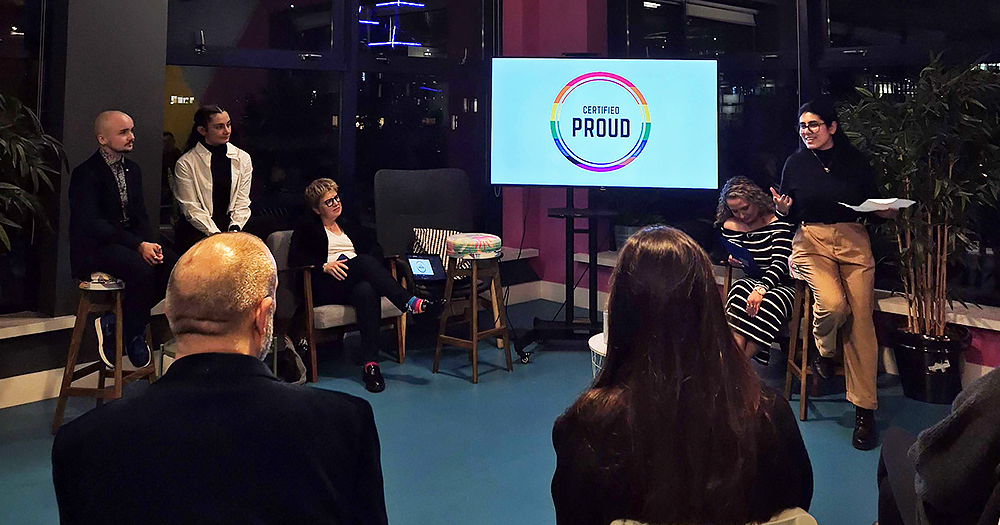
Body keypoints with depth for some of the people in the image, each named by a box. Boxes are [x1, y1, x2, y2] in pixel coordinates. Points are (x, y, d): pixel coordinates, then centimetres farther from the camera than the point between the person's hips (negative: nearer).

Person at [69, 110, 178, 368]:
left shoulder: (132, 169, 15)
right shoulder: (86, 173, -9)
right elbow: (91, 224, -19)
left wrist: (150, 243, -9)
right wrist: (138, 245, -27)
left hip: (129, 242, 7)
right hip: (95, 247, -7)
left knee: (173, 265, -18)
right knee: (143, 270, -33)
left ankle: (114, 322, -5)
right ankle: (132, 335, -10)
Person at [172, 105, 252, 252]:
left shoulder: (243, 159, 9)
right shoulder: (186, 163, -1)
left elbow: (242, 203, 7)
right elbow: (191, 209, -6)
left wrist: (234, 229, -11)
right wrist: (217, 236, -17)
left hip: (232, 229, 3)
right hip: (197, 232, -3)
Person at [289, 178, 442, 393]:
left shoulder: (347, 224, 30)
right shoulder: (307, 226, 16)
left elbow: (374, 246, 21)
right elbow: (295, 258, 1)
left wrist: (371, 268, -3)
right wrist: (325, 266, -15)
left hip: (355, 282, 4)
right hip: (325, 286, -3)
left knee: (367, 290, -37)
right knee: (364, 261, -34)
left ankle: (371, 364, -47)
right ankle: (411, 303, -48)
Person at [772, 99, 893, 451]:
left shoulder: (856, 162, 9)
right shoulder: (795, 164, 9)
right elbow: (789, 215, 12)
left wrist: (884, 210, -7)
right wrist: (783, 209, -10)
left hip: (854, 241, 1)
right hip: (811, 241, 0)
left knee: (861, 319, -13)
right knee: (833, 303, -28)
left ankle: (864, 409, -6)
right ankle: (824, 350, 8)